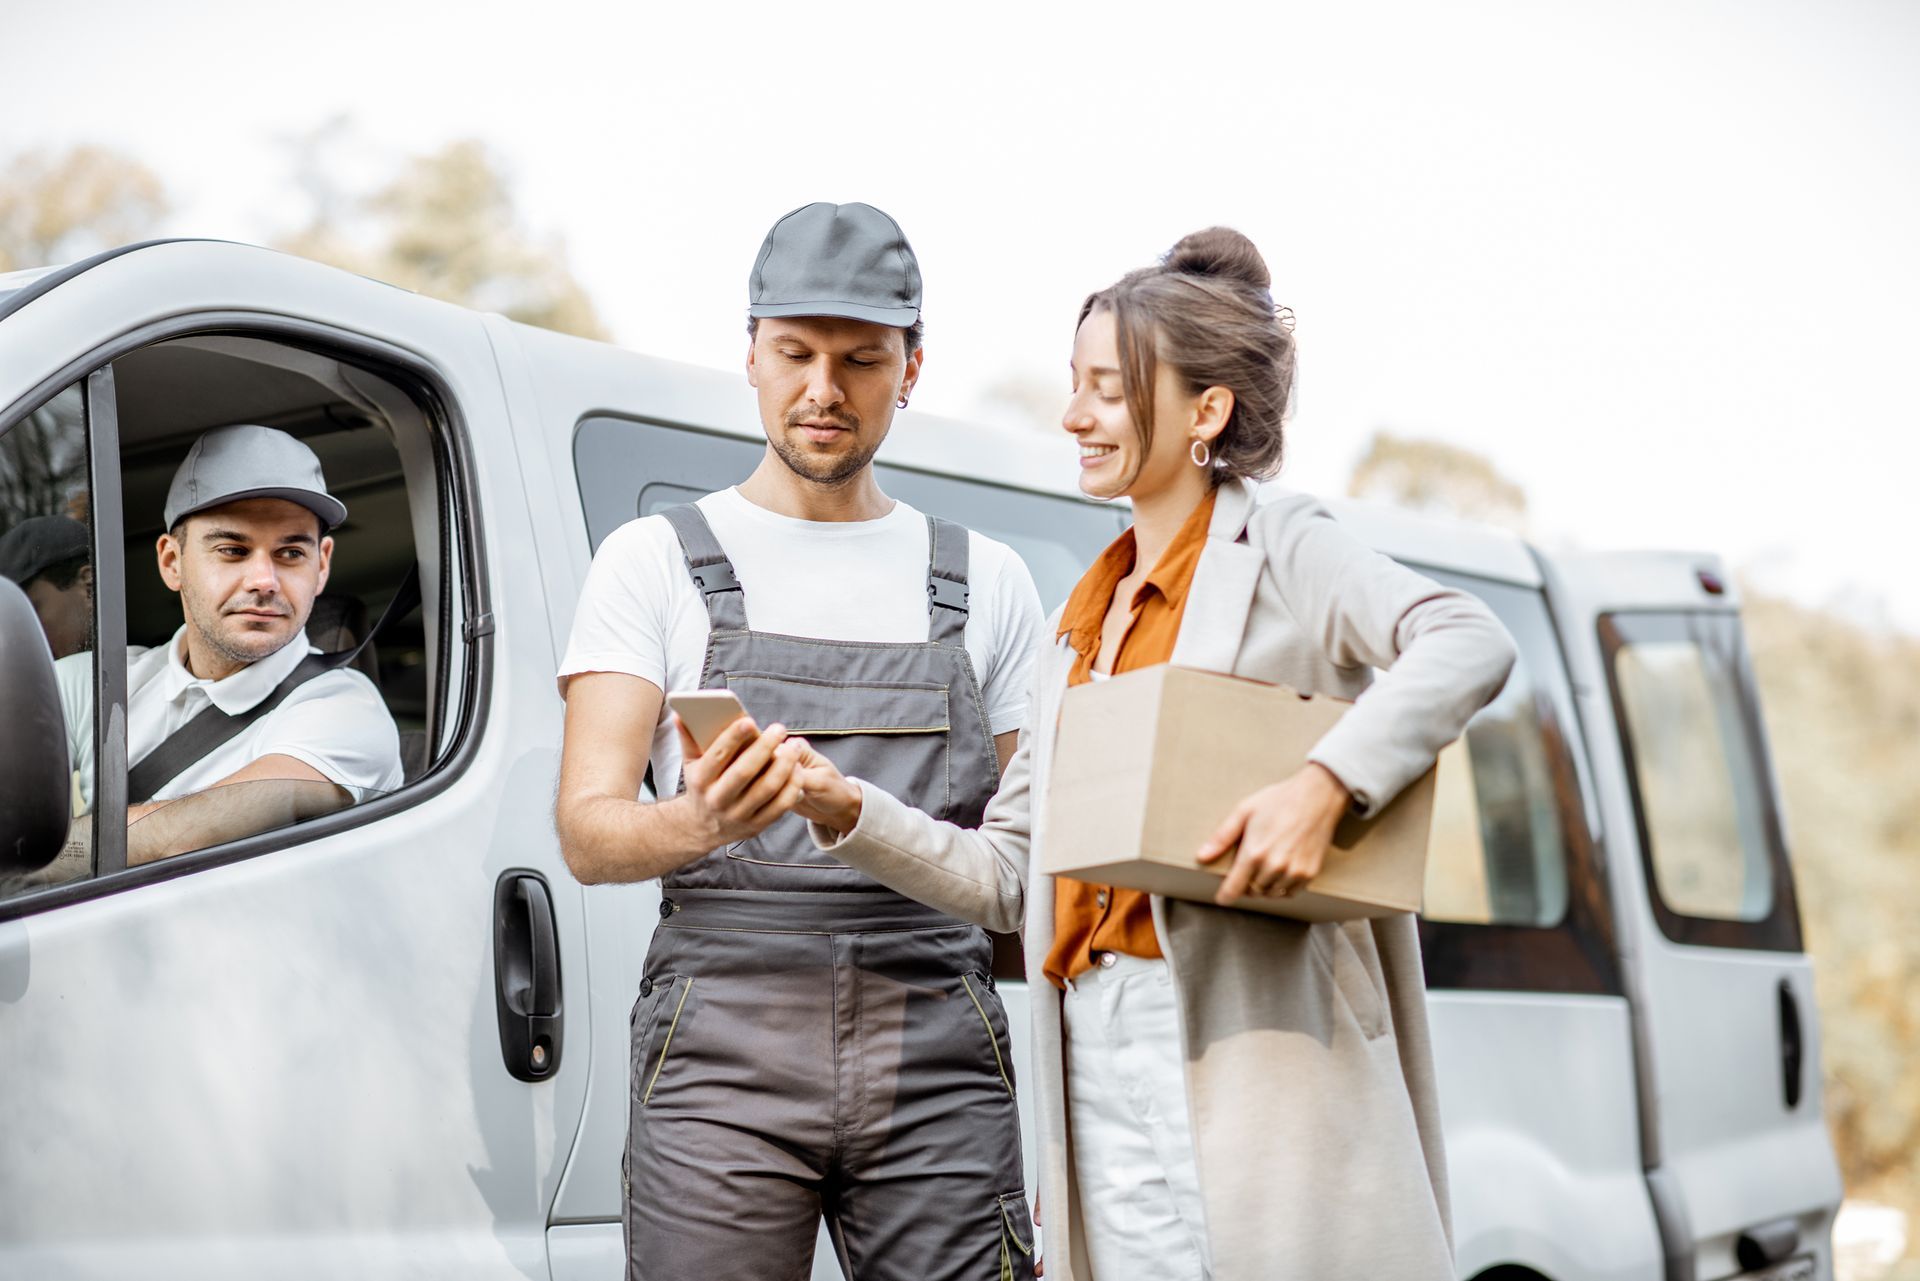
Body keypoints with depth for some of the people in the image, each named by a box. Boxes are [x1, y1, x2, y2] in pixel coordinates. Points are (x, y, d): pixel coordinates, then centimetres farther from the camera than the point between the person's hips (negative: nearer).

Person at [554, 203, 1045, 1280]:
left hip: (939, 1056, 2)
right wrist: (699, 821, -23)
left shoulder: (988, 584, 16)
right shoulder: (655, 562, 9)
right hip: (723, 1048, -1)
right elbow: (588, 832, -1)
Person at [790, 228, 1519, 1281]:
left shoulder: (1277, 551, 1)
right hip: (1094, 1049, 6)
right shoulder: (1080, 622, 20)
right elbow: (1009, 873, 17)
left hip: (1245, 1049, -6)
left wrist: (1325, 781, -27)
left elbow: (1469, 644, -16)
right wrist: (847, 811, 4)